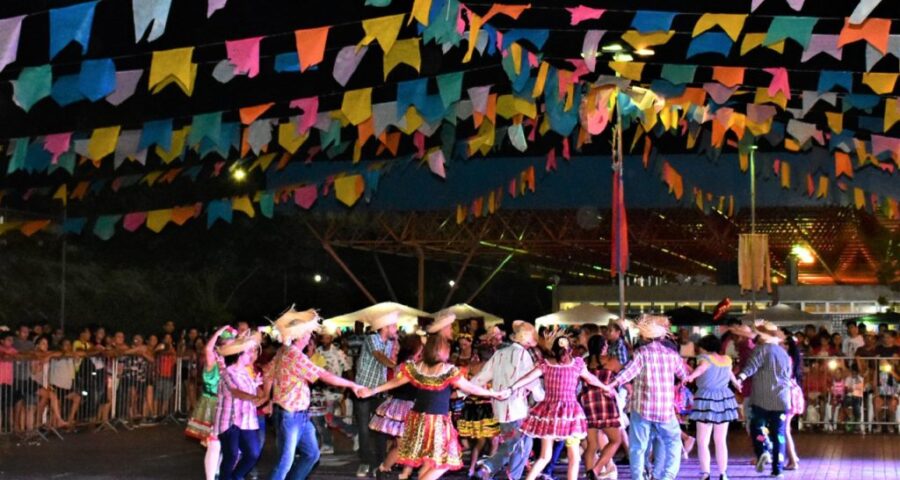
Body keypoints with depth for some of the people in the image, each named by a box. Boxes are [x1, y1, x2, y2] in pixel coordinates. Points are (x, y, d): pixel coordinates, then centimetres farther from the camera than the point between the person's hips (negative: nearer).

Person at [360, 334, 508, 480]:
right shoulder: (448, 370, -12)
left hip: (418, 419, 6)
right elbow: (470, 387, -6)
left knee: (427, 462, 15)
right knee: (442, 462, 2)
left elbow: (395, 382, 10)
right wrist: (495, 394, 4)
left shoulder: (416, 367, 2)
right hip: (438, 421, -6)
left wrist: (372, 391, 22)